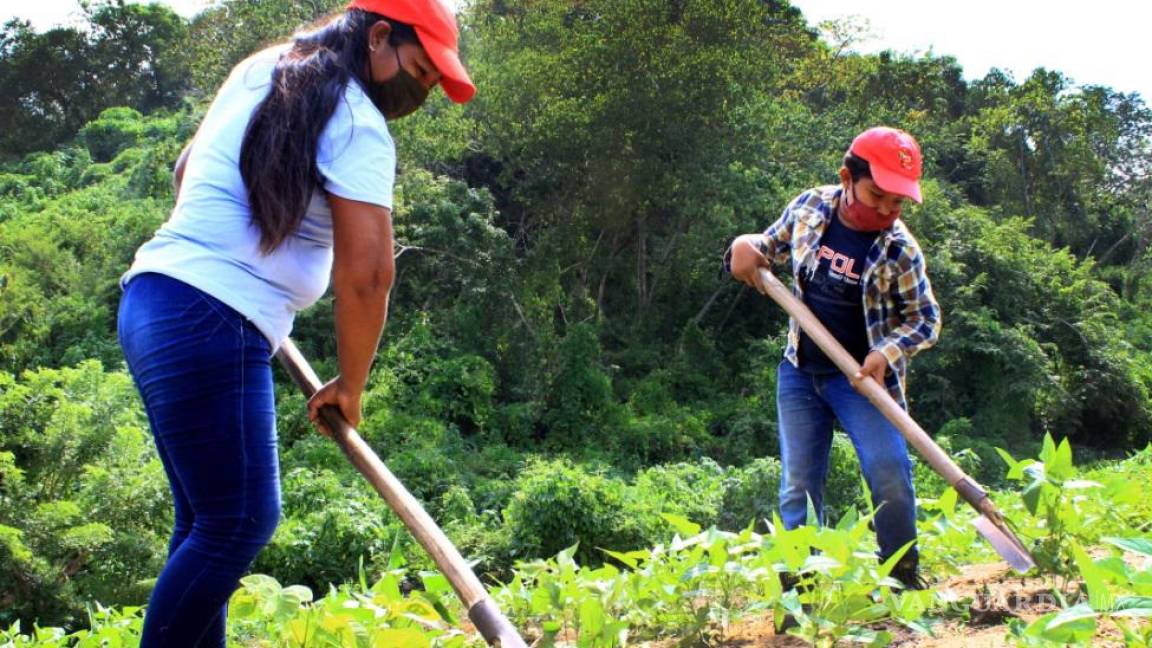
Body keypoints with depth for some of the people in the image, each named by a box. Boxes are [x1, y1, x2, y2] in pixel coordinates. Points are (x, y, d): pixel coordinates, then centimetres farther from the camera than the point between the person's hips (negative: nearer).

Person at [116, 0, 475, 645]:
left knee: (207, 519, 10)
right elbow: (366, 274, -15)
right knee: (240, 523, -7)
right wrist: (350, 386, -2)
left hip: (154, 299, 10)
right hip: (209, 324, -10)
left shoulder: (259, 72, 18)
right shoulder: (357, 123, -8)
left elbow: (186, 169, 31)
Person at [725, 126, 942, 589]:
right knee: (798, 485, 4)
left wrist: (887, 352, -23)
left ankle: (903, 578, 1)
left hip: (861, 376, -3)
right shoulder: (808, 207, -7)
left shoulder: (900, 250, -16)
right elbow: (770, 245, 12)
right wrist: (745, 247, -10)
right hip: (800, 371, 3)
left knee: (889, 471, -17)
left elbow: (926, 319, -6)